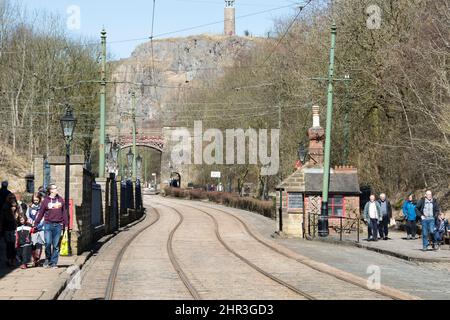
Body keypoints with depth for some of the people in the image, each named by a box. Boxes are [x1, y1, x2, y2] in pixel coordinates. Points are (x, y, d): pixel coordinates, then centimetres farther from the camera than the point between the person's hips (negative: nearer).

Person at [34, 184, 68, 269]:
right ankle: (47, 260, 12)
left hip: (58, 225, 2)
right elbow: (41, 213, 3)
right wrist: (36, 224, 2)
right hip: (48, 224, -2)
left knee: (56, 245, 3)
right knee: (48, 243, -9)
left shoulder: (60, 199, 9)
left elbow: (64, 212, 13)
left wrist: (65, 224, 10)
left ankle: (54, 263, 8)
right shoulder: (46, 200, 1)